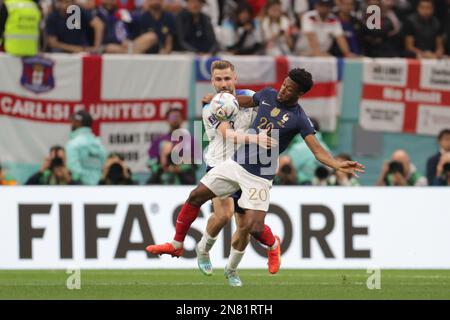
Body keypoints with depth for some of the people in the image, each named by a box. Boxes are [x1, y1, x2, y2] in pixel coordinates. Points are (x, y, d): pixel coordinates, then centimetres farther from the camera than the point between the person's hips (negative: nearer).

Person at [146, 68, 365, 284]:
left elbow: (317, 151, -20)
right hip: (236, 163, 5)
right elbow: (245, 101, 24)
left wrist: (338, 165, -37)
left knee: (253, 228, -13)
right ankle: (177, 245, 20)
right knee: (196, 196, 2)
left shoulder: (299, 119, -14)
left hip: (260, 176, -5)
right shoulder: (268, 95, 2)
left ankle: (273, 245, 23)